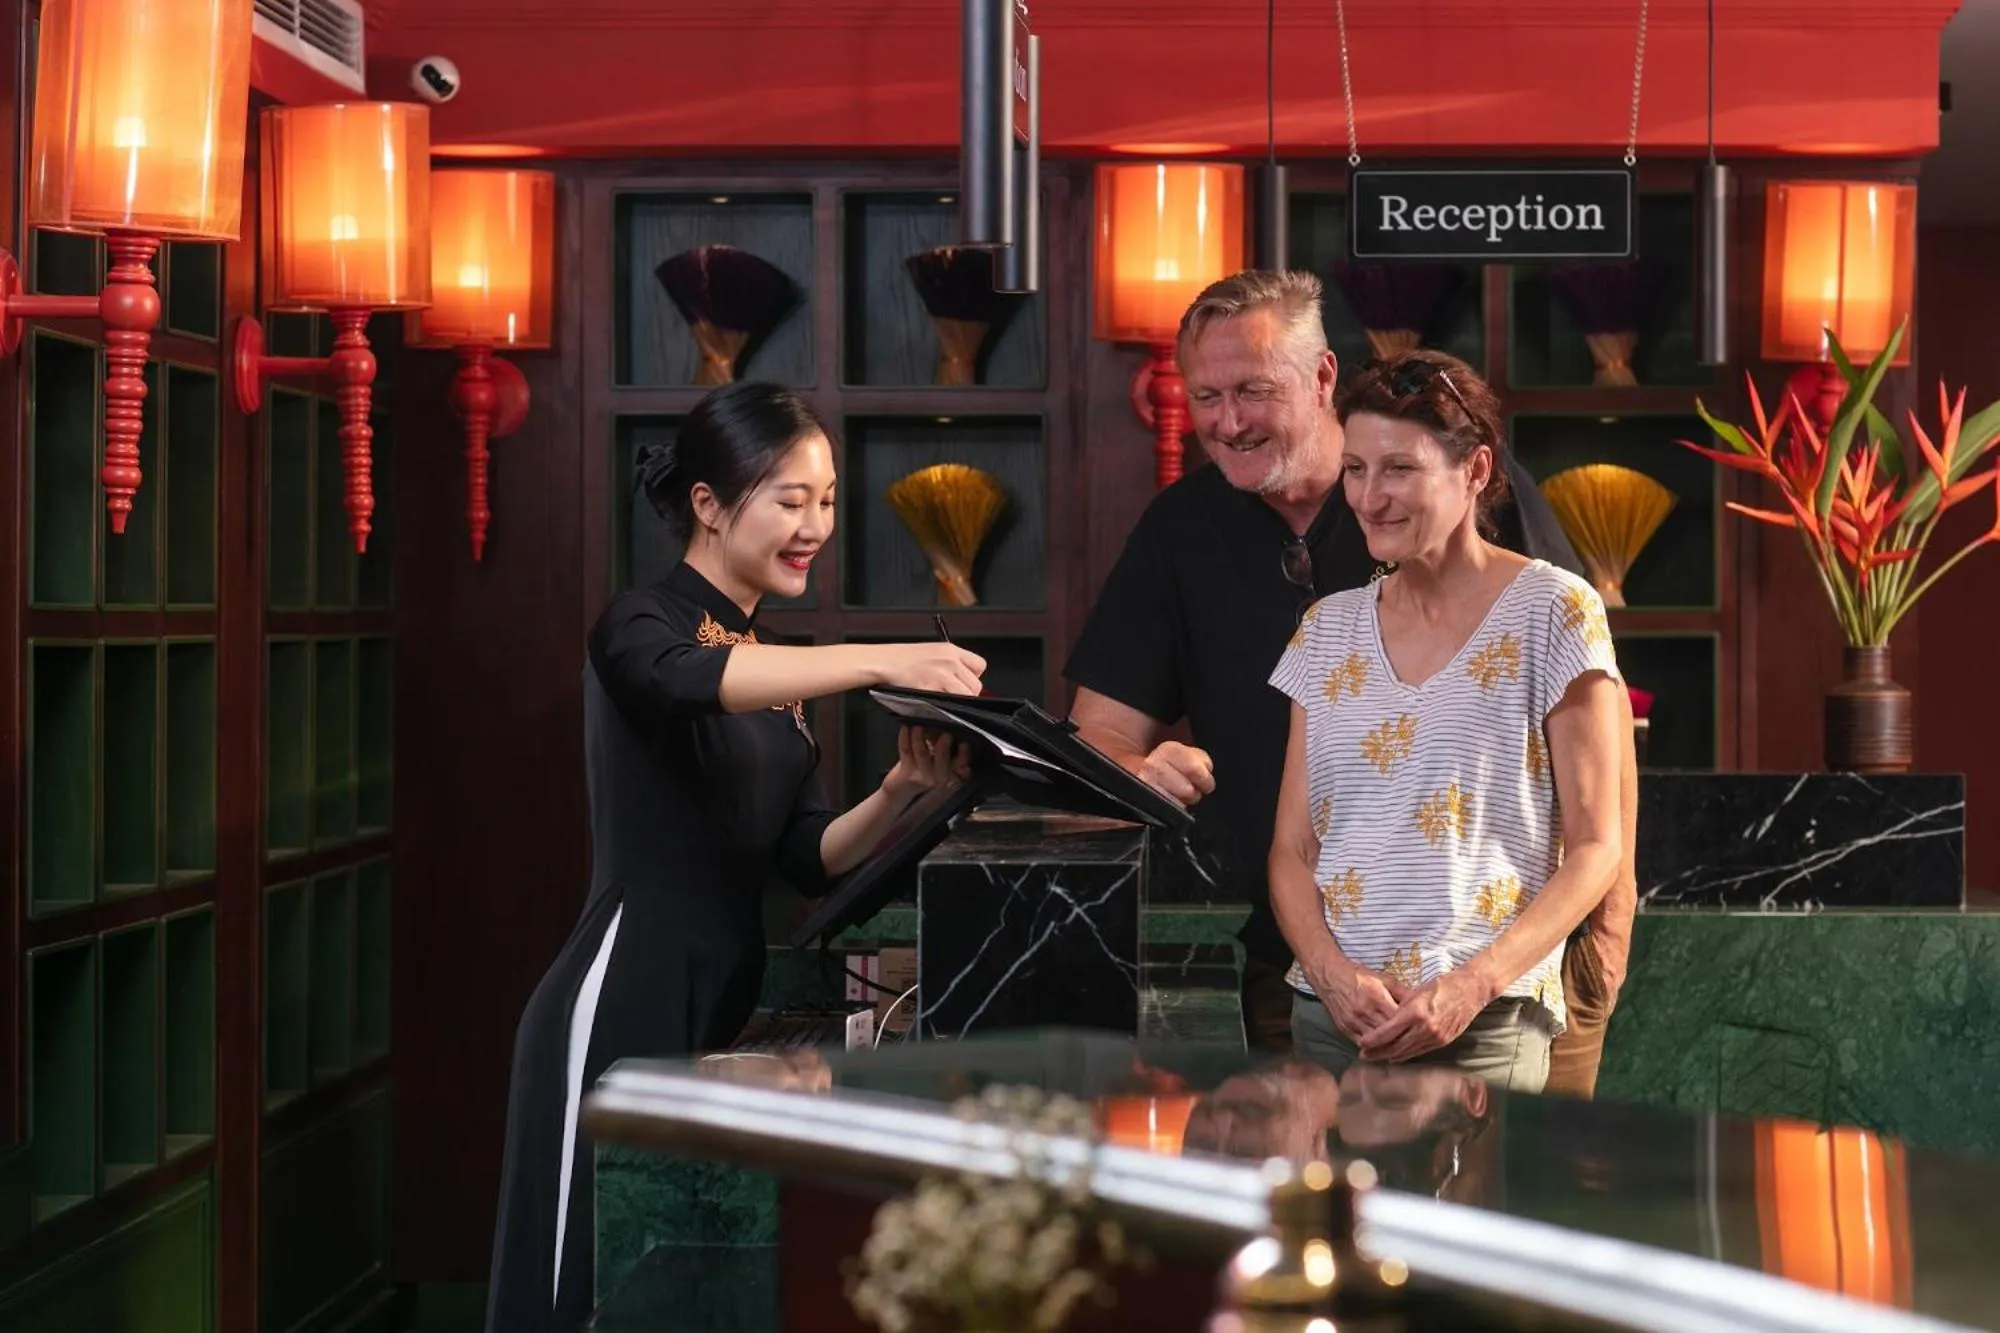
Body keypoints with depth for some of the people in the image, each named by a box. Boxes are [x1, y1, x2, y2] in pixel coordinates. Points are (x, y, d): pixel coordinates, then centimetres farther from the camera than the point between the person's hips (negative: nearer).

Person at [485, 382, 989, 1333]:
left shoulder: (776, 667, 17)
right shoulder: (643, 624, -7)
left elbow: (809, 857, 11)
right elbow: (688, 681, -32)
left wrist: (899, 793, -8)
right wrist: (878, 663, -42)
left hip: (730, 1005, 8)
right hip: (626, 1000, -8)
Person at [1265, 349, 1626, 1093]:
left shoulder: (1552, 614, -1)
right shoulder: (1329, 628, 13)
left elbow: (1595, 848, -3)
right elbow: (1292, 848, 12)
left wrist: (1474, 986, -15)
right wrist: (1332, 972, -8)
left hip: (1480, 1028, -4)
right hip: (1327, 1015, 4)